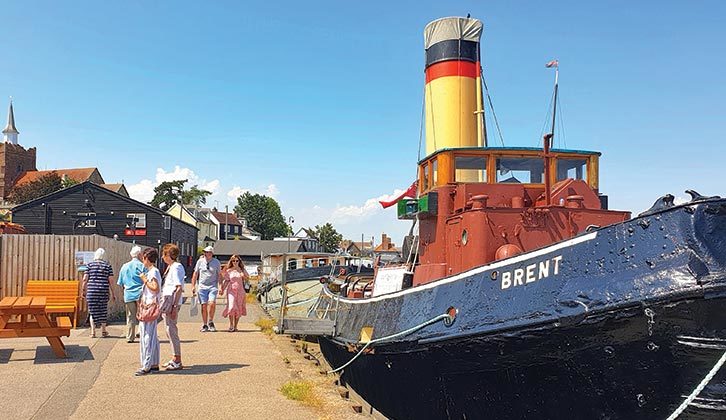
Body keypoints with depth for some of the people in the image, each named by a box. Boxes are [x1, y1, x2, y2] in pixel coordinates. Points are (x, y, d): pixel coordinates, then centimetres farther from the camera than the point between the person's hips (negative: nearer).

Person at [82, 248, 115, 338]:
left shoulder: (90, 265, 2)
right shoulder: (108, 266, 1)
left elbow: (85, 279, -1)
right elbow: (110, 281, -1)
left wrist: (84, 290, 10)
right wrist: (112, 294, 5)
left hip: (91, 290, 0)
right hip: (104, 291, 0)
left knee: (93, 311, 8)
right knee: (103, 310, 12)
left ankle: (93, 331, 3)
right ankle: (103, 331, 21)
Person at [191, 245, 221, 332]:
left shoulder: (216, 262, 2)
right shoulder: (200, 261, 4)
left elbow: (219, 275, 10)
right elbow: (195, 274, 12)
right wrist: (193, 286, 8)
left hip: (213, 286, -1)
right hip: (202, 287, 1)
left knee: (212, 303, -18)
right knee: (204, 305, -1)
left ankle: (211, 322, 1)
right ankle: (205, 325, 10)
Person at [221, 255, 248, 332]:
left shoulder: (242, 270, 7)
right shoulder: (229, 271, 7)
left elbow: (247, 277, -7)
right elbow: (226, 281, 9)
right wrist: (222, 290, 0)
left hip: (240, 291, 1)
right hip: (231, 290, -1)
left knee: (239, 309, 3)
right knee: (232, 307, -15)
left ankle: (235, 326, 12)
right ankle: (231, 325, -4)